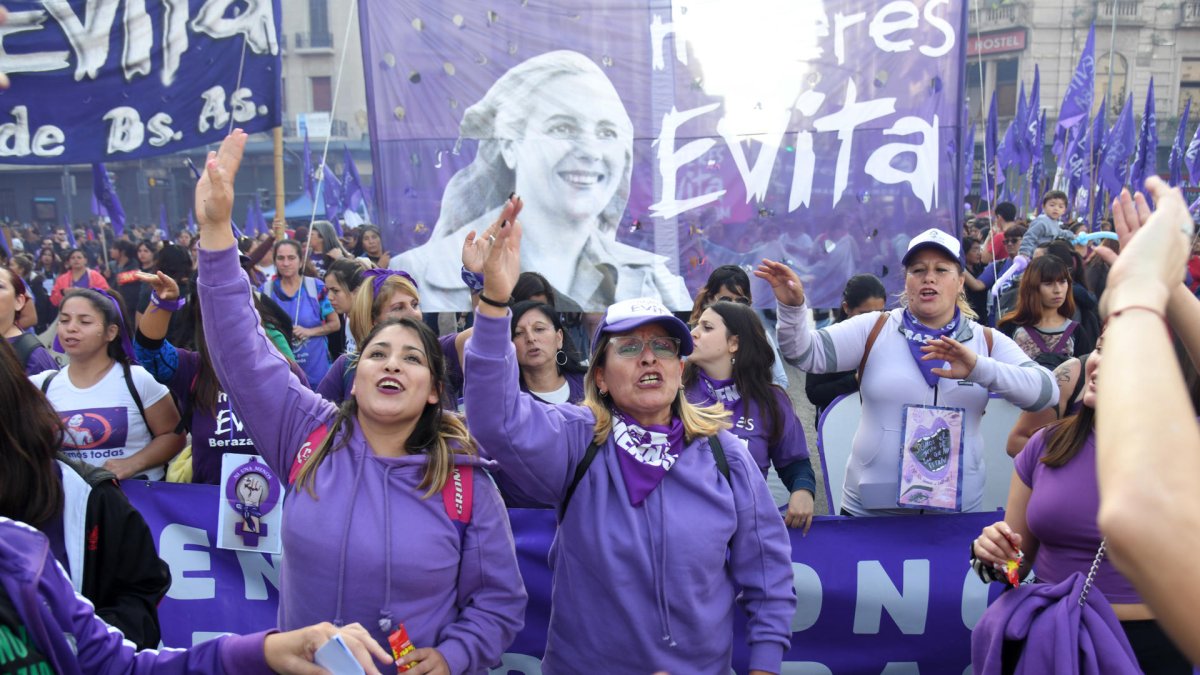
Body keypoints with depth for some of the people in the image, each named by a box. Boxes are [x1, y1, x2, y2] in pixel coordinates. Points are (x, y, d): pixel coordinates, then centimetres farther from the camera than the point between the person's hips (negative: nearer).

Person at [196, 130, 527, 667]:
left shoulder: (465, 481, -12)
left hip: (417, 667, -2)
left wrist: (450, 656, -19)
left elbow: (499, 600, -4)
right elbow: (242, 352, -13)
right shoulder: (308, 437, -7)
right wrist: (216, 228, -20)